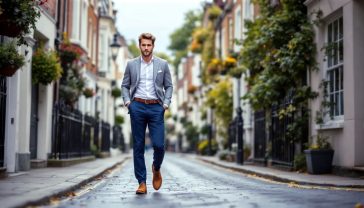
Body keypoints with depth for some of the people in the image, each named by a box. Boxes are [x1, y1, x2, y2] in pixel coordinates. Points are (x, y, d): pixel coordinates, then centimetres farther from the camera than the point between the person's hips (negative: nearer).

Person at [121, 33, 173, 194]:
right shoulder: (131, 64, 8)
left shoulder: (163, 64, 7)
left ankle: (156, 169, 24)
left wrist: (166, 103, -3)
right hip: (137, 107, 1)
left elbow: (169, 86, 10)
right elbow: (125, 85, 13)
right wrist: (127, 101, -3)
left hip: (156, 108, -1)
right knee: (138, 146, 1)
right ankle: (142, 182, 7)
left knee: (158, 144, -9)